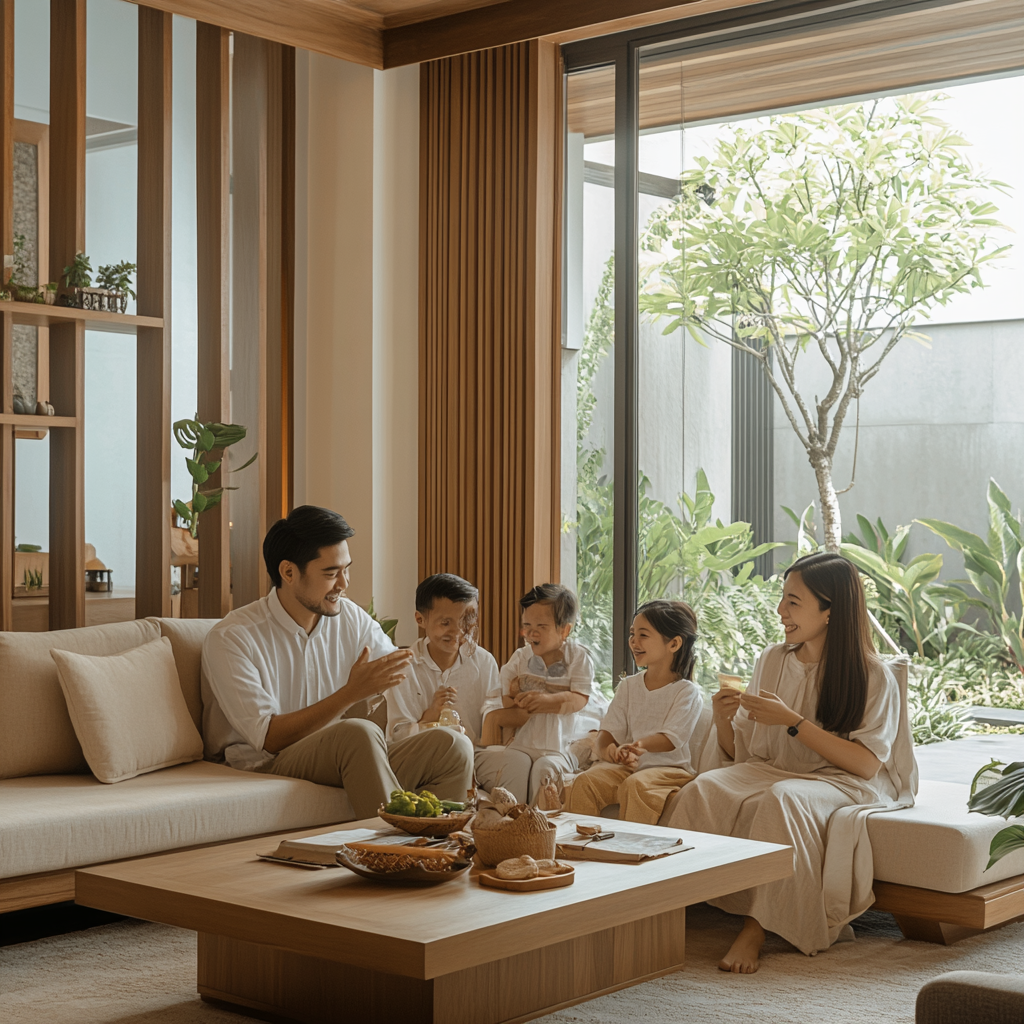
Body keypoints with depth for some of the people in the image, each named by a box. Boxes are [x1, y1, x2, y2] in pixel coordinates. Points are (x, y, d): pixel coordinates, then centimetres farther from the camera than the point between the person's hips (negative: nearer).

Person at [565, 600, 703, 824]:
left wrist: (640, 746, -36)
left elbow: (671, 738, -15)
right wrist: (607, 750, -21)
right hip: (627, 766, 5)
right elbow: (609, 730, 5)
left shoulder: (688, 692, -2)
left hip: (668, 767, -4)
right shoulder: (628, 686, 15)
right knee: (585, 782, -23)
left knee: (635, 785, -36)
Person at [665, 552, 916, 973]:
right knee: (702, 790, -27)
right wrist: (723, 721, -12)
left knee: (781, 799, -38)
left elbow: (866, 764, -14)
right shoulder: (773, 660, 9)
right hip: (771, 774, 5)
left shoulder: (873, 676, -6)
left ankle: (757, 928, -32)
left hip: (844, 784, -4)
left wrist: (792, 722, -18)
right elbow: (740, 753, 11)